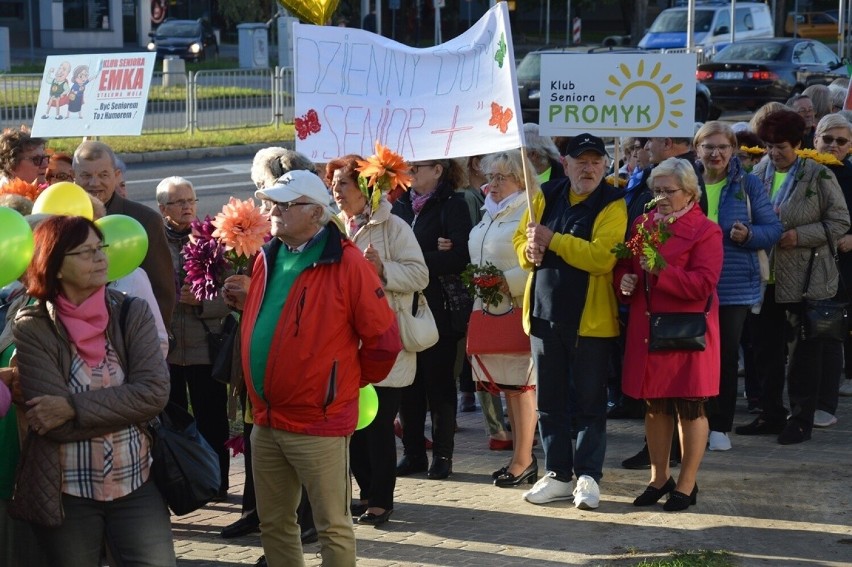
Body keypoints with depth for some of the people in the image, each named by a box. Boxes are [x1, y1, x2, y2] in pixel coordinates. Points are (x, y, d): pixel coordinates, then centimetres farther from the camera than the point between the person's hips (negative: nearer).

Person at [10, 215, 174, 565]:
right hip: (65, 495, -2)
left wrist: (74, 407, -18)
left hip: (138, 486, 2)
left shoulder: (132, 313, 0)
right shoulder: (32, 329, -7)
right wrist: (125, 409, -14)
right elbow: (55, 424, -15)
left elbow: (155, 393, -13)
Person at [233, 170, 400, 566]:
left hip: (319, 424, -7)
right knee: (273, 523, 14)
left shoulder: (346, 264, -12)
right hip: (266, 423, 7)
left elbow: (383, 340, -8)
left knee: (332, 527, 0)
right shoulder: (267, 259, 9)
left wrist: (351, 381, 4)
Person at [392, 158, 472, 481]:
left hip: (437, 306, -5)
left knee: (439, 383, 3)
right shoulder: (400, 205, 12)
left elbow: (458, 258, -15)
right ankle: (413, 453, 17)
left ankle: (442, 455, 11)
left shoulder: (452, 206, -5)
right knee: (407, 382, 8)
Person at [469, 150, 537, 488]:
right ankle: (521, 456, 17)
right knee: (508, 386, 11)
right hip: (489, 309, 9)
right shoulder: (490, 214, 18)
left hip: (518, 310, -9)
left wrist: (508, 282, -20)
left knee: (520, 385, -4)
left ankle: (523, 461, 1)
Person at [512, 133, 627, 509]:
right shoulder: (546, 197, 8)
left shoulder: (612, 205, -8)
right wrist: (529, 250, -8)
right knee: (550, 400, 11)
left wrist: (553, 240, -21)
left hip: (589, 318, -5)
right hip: (545, 312, 5)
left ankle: (587, 476, 10)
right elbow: (520, 240, 15)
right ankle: (557, 474, 20)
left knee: (589, 401, 2)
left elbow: (602, 256, -21)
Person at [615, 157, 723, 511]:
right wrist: (624, 281, -5)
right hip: (646, 332, 6)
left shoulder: (705, 231, -7)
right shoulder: (642, 225, 11)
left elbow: (703, 283, -16)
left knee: (690, 408, 2)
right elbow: (624, 266, 18)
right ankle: (659, 478, 24)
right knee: (654, 406, 12)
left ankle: (687, 484, 12)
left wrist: (661, 272, -24)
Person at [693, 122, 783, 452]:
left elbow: (773, 229, 1)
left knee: (727, 356, 4)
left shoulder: (748, 185, 1)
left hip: (735, 286, -1)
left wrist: (748, 235, -18)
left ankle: (720, 426, 13)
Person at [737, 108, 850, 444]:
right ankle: (772, 415, 22)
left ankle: (802, 419, 12)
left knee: (804, 351, 3)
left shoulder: (817, 176, -7)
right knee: (766, 347, 10)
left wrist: (800, 236, -16)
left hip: (805, 277, -5)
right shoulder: (758, 174, 5)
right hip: (768, 276, 5)